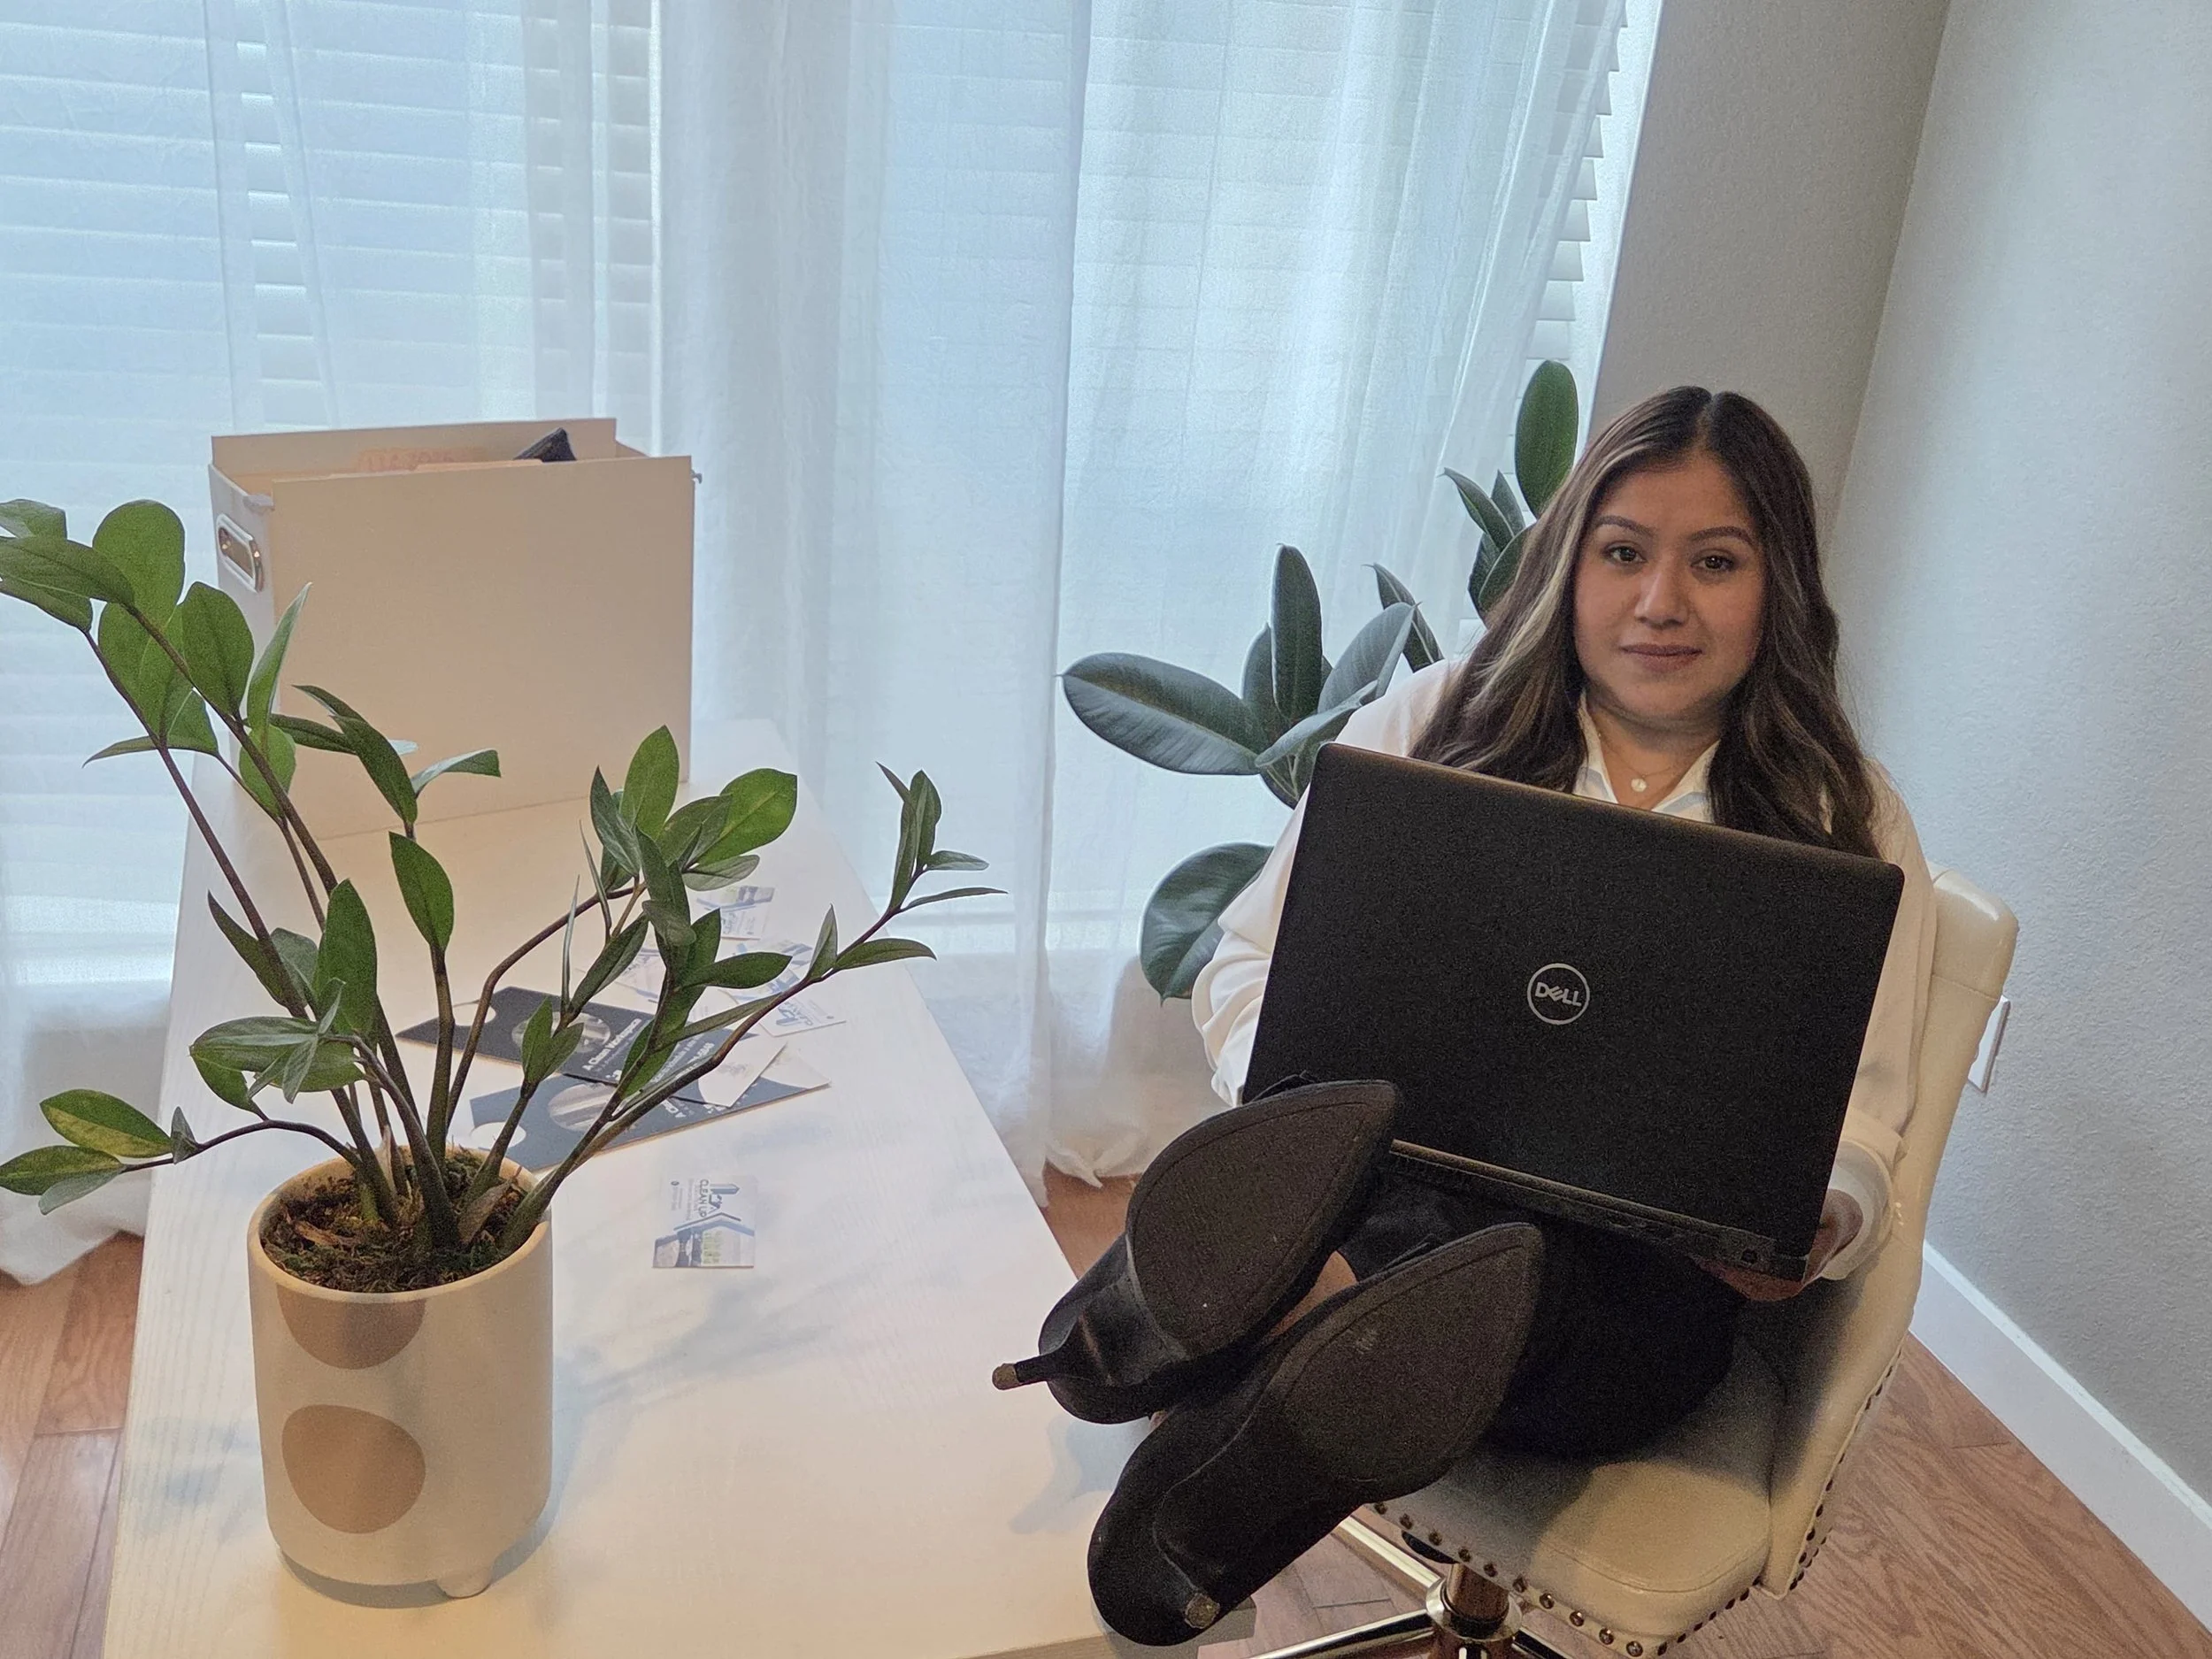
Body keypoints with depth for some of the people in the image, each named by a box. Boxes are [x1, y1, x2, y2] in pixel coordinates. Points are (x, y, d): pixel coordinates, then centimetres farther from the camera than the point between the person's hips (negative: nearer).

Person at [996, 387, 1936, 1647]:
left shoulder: (1850, 826, 9)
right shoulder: (1436, 721, 9)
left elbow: (1860, 1133, 7)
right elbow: (1249, 965, 7)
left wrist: (1809, 1229, -18)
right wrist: (1299, 1098, -16)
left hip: (1643, 1271, -1)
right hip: (1392, 1183, 1)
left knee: (1524, 1270, -40)